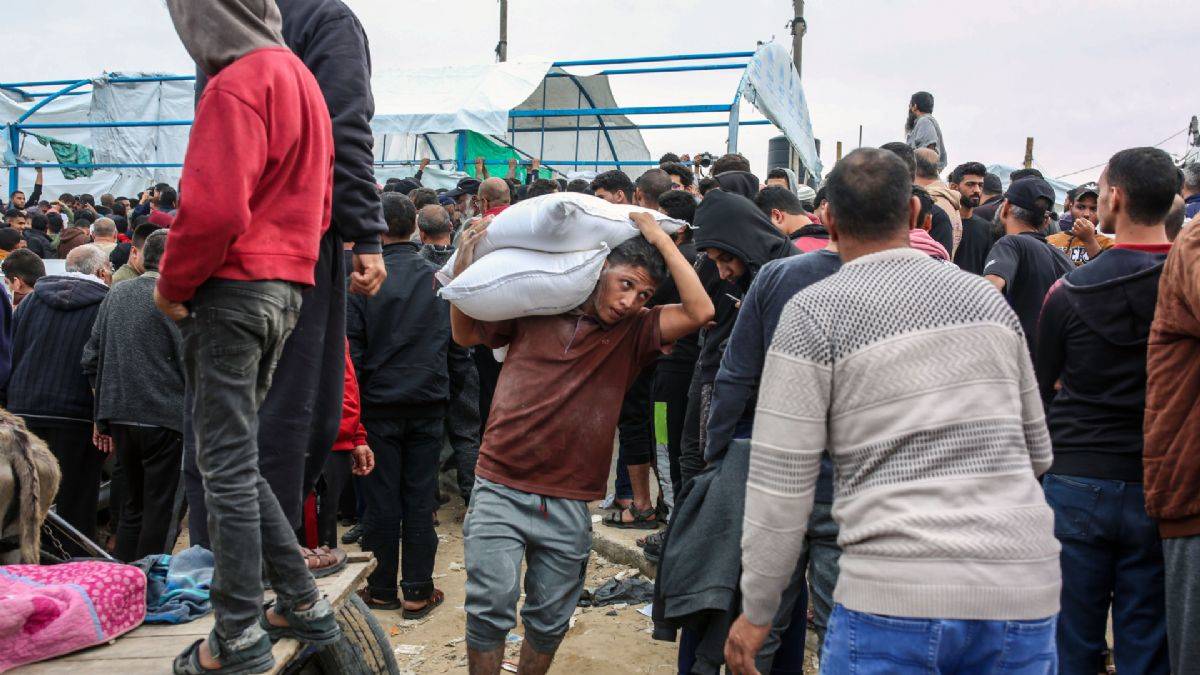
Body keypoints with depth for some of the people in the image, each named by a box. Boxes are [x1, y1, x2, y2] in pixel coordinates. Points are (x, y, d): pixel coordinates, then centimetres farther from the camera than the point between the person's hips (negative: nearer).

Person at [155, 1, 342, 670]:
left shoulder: (238, 83, -12)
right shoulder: (301, 79, 18)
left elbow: (214, 210, -21)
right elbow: (317, 203, 20)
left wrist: (172, 285, -7)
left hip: (231, 288, -9)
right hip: (287, 286, 9)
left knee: (228, 465, -1)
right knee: (237, 457, 17)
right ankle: (303, 603, 20)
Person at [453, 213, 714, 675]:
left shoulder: (634, 332, 2)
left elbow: (700, 312, -14)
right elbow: (465, 335, 13)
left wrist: (659, 238, -11)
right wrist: (464, 272, -1)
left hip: (568, 506, 2)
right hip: (500, 489, -1)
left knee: (550, 619, 13)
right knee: (492, 603, -10)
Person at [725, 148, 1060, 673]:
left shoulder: (812, 313, -5)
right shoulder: (988, 299, 10)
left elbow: (780, 481, -7)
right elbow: (1038, 452, 19)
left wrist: (756, 612, 3)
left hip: (898, 598, -5)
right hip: (1025, 596, 5)